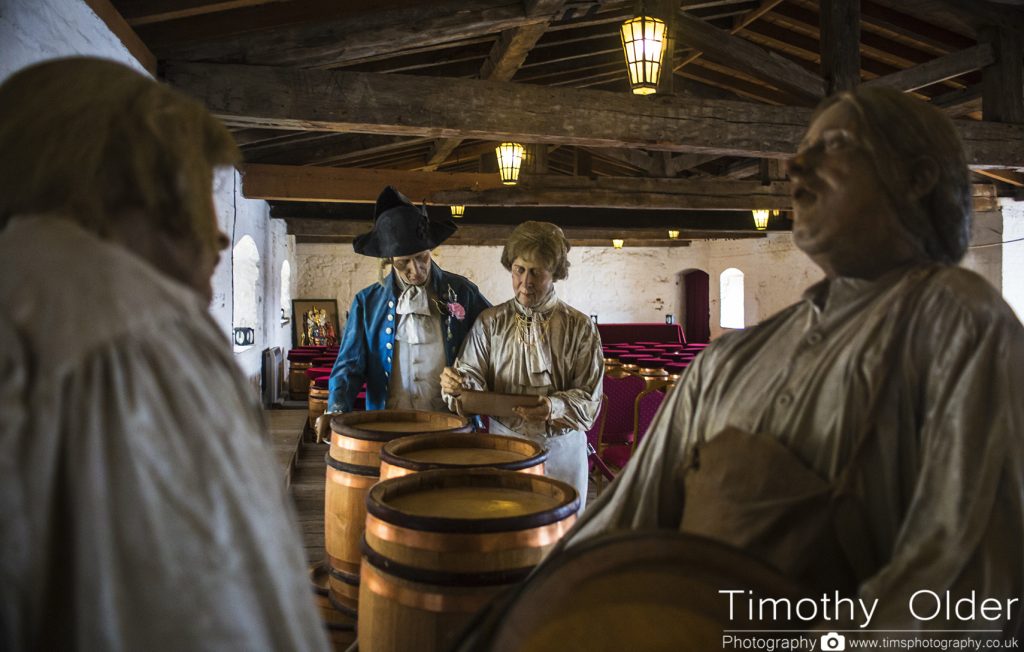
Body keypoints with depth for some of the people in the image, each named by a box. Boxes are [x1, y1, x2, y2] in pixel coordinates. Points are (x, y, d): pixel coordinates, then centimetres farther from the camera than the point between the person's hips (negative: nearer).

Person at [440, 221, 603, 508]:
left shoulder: (580, 327, -2)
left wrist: (555, 407, -23)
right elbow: (472, 375, -2)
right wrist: (459, 384, -24)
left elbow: (589, 399, -5)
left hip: (561, 450, 0)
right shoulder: (490, 322, 2)